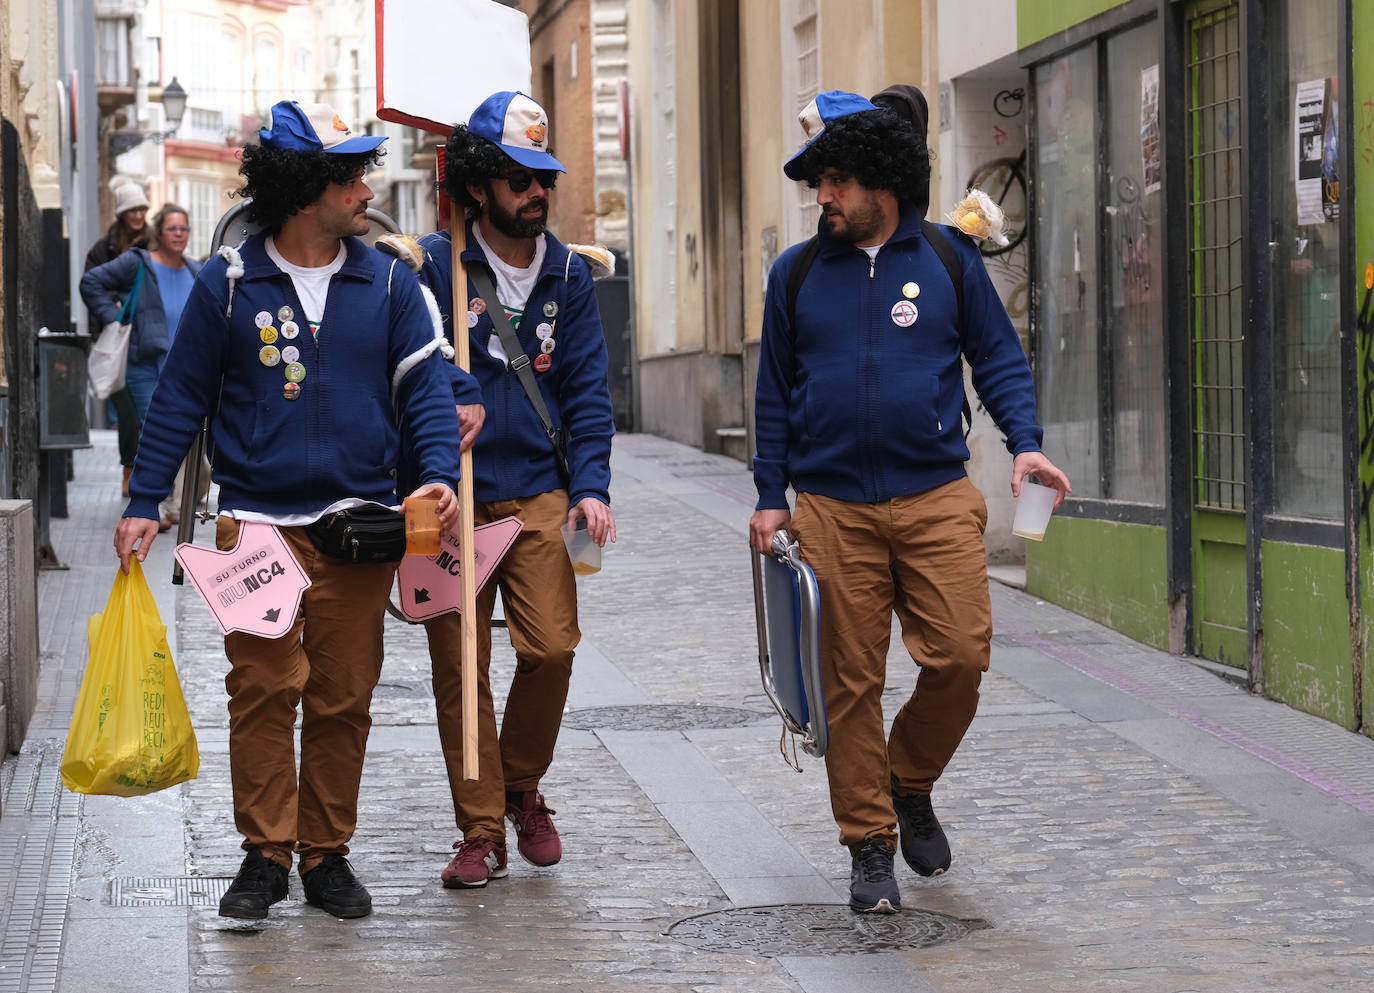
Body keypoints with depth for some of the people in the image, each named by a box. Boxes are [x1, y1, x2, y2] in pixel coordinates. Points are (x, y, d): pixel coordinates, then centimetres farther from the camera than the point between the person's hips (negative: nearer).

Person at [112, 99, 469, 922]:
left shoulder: (388, 283, 6)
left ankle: (327, 853, 17)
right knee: (265, 689, -5)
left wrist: (440, 475, -13)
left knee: (344, 698, 6)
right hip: (258, 521, -2)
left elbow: (425, 385, 4)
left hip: (359, 526, 2)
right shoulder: (228, 284, 1)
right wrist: (144, 504, 2)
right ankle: (266, 853, 5)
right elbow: (181, 399, 5)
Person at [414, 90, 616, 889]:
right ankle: (482, 831, 10)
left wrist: (592, 486, -5)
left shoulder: (569, 275, 7)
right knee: (459, 668, 0)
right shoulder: (432, 267, -4)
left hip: (539, 493, 2)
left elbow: (587, 389, 6)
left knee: (552, 648, -8)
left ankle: (522, 787, 18)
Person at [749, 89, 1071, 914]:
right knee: (852, 682, 1)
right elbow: (775, 392, 14)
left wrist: (1025, 443, -7)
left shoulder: (948, 260, 5)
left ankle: (911, 786, 18)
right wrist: (770, 496, 10)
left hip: (937, 501, -1)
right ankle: (870, 844, 11)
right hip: (832, 508, 1)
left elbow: (999, 358, 9)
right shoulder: (797, 274, 9)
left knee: (959, 657, -10)